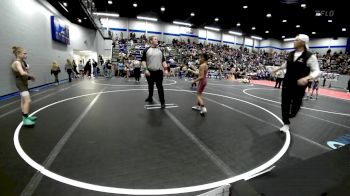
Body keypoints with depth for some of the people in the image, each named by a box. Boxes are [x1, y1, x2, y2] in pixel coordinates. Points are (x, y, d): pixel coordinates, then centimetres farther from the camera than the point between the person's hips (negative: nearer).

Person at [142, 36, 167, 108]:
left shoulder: (160, 50, 11)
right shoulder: (146, 50, 2)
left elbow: (163, 60, 11)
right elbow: (143, 60, -2)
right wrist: (145, 69, -14)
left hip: (159, 71, 1)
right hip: (149, 72, 0)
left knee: (160, 87, -2)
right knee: (150, 86, 14)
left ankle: (162, 102, 2)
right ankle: (150, 98, 35)